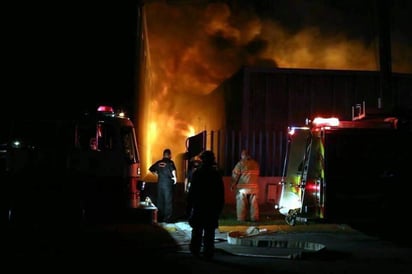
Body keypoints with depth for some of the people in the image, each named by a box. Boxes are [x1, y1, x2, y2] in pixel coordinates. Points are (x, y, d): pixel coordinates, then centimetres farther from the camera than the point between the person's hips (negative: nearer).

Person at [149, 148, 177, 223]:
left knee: (160, 201, 11)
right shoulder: (170, 162, -8)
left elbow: (151, 169, 14)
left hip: (160, 183, 5)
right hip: (168, 184, -5)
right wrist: (175, 177, -14)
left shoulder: (158, 162, 7)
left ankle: (160, 218, 15)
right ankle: (168, 219, 0)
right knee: (168, 201, 1)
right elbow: (173, 170, -27)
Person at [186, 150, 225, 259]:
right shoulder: (217, 174, 0)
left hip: (198, 206, -1)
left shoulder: (197, 173, -7)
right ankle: (208, 253, 3)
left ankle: (195, 250, 16)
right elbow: (221, 194, 3)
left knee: (197, 230, 12)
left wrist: (189, 206, 0)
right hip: (213, 208, 1)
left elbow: (192, 191, -7)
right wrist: (220, 207, 11)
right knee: (209, 232, 4)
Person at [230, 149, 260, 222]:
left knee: (242, 204, 4)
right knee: (254, 204, 9)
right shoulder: (256, 163, 6)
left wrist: (233, 185, 6)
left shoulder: (241, 163, -6)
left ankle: (241, 218, 5)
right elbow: (258, 174, 13)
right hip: (254, 186, 4)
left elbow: (235, 175, -5)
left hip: (243, 187, -3)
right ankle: (254, 218, 11)